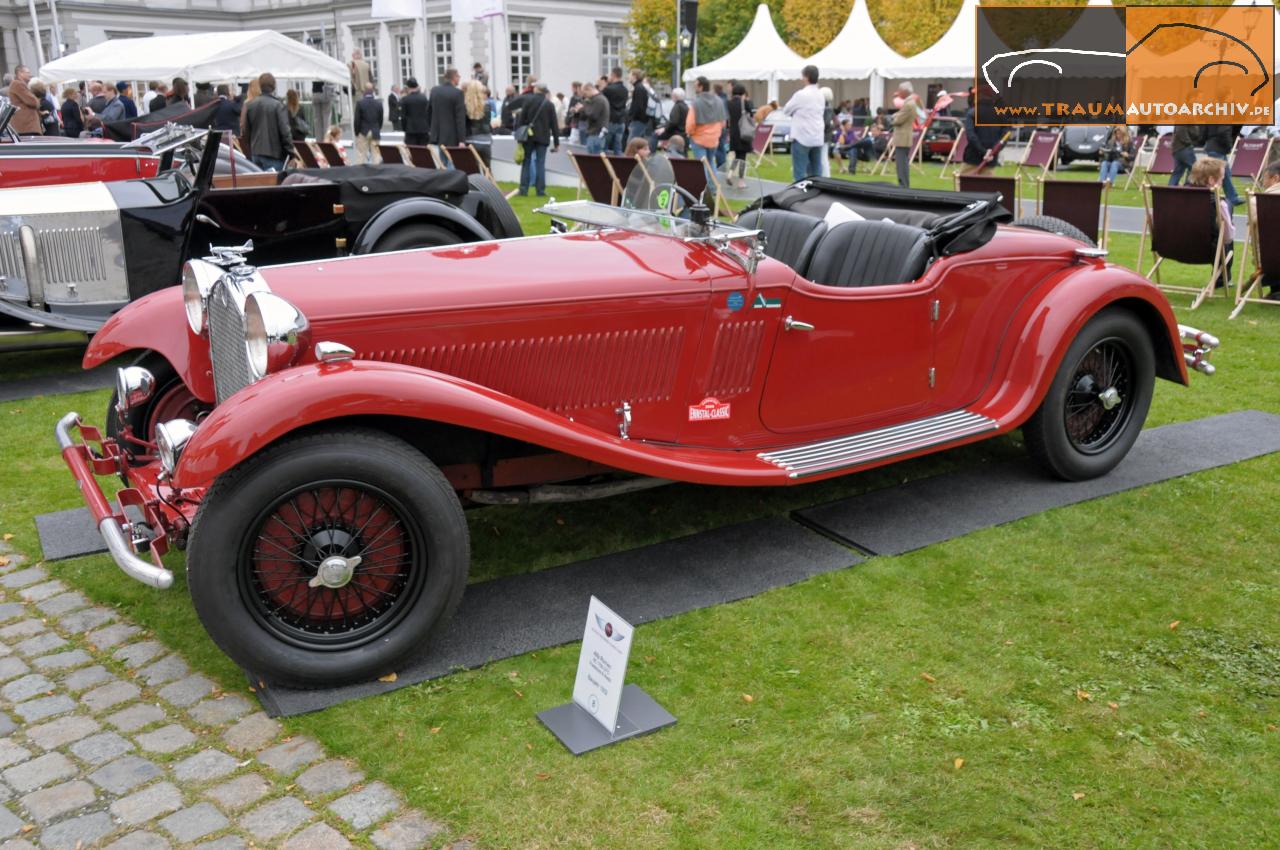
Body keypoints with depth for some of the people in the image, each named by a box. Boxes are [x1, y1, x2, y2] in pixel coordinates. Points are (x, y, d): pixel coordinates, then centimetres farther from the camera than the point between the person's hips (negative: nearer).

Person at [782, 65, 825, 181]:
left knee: (799, 173, -4)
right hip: (817, 139, 7)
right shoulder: (820, 95, 9)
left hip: (802, 138, -7)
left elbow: (786, 110, -2)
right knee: (816, 173, 9)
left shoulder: (801, 95, -12)